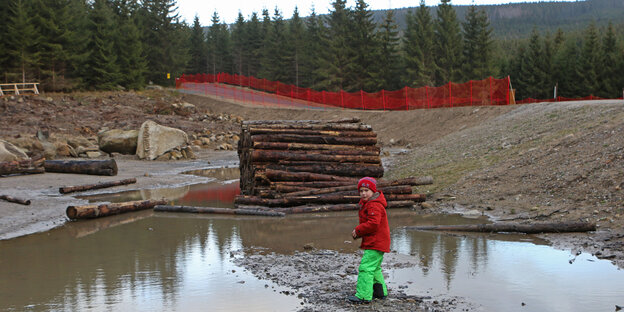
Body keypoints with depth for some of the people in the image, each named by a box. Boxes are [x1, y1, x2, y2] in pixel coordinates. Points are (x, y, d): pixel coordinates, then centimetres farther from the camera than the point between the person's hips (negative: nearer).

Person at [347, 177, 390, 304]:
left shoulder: (374, 205, -19)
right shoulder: (367, 203, 16)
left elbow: (373, 224, -28)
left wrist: (358, 230, -16)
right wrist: (358, 231, 7)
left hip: (375, 244, -11)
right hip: (377, 242, 11)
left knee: (366, 267, -13)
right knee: (374, 268, 22)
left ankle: (363, 295, -14)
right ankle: (381, 292, 33)